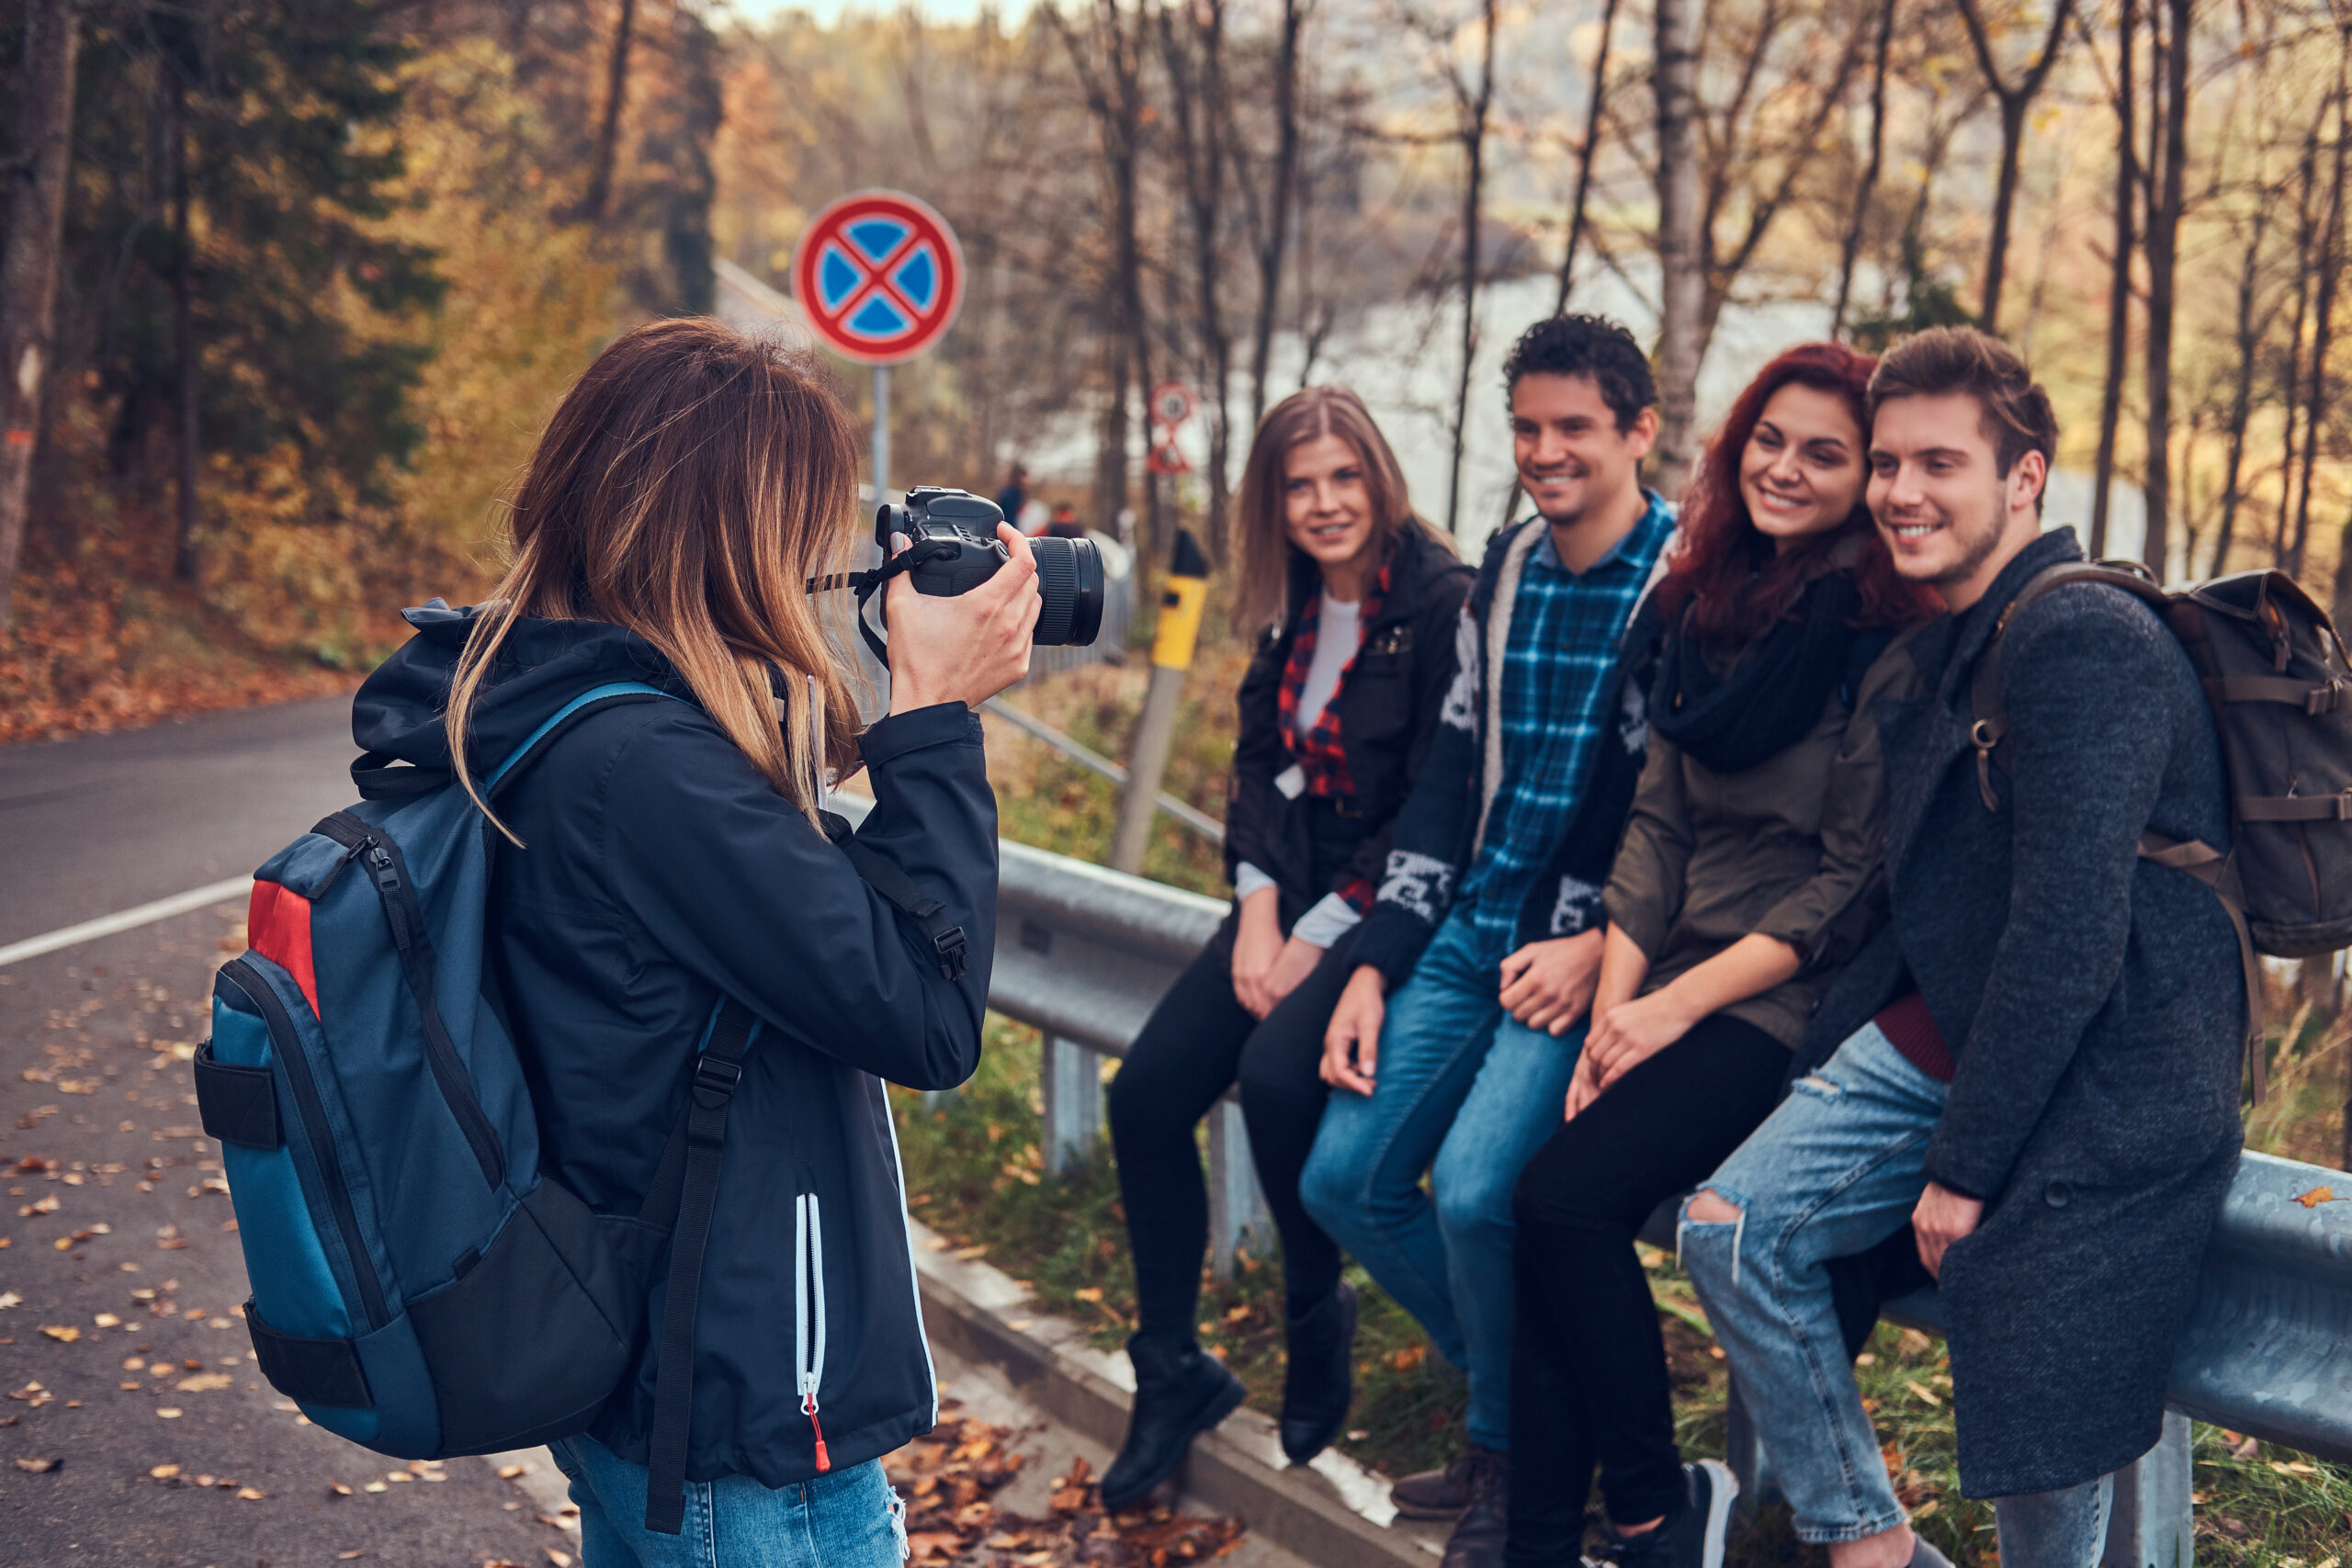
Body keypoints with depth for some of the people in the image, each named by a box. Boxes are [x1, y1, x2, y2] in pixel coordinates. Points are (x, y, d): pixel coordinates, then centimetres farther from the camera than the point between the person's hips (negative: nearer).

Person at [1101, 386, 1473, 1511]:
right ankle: (1171, 1372, 8)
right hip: (1293, 896, 7)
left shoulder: (1442, 603, -14)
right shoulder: (1293, 605, 9)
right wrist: (1259, 909, -3)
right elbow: (1260, 761, 12)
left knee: (1275, 1074, -30)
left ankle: (1317, 1326, -2)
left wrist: (1318, 937, -15)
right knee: (1144, 1094, -7)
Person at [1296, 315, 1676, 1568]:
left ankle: (1513, 1459, 4)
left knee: (1473, 1188, -22)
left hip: (1594, 947, -7)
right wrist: (1375, 964, 7)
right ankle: (1512, 1377, 22)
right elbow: (1449, 778, 13)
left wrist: (1601, 949, -19)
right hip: (1471, 930, 7)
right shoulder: (1505, 570, 11)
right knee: (1342, 1178, 1)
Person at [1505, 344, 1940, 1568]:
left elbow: (1855, 884, -11)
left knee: (1567, 1197, -24)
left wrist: (1679, 1005, -14)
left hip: (1798, 999, -6)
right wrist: (1613, 1006, -2)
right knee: (1540, 1210, -14)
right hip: (1673, 983, 6)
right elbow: (1657, 823, 10)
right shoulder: (1704, 611, 13)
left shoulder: (1888, 648, -9)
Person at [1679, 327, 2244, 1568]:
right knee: (1730, 1227, -5)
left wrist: (1966, 1164, -18)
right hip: (1939, 1040, 9)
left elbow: (2070, 937, -23)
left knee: (2038, 1454, -7)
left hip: (2100, 1093, -9)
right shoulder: (1948, 649, 14)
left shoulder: (2084, 642, -18)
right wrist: (1834, 1041, 8)